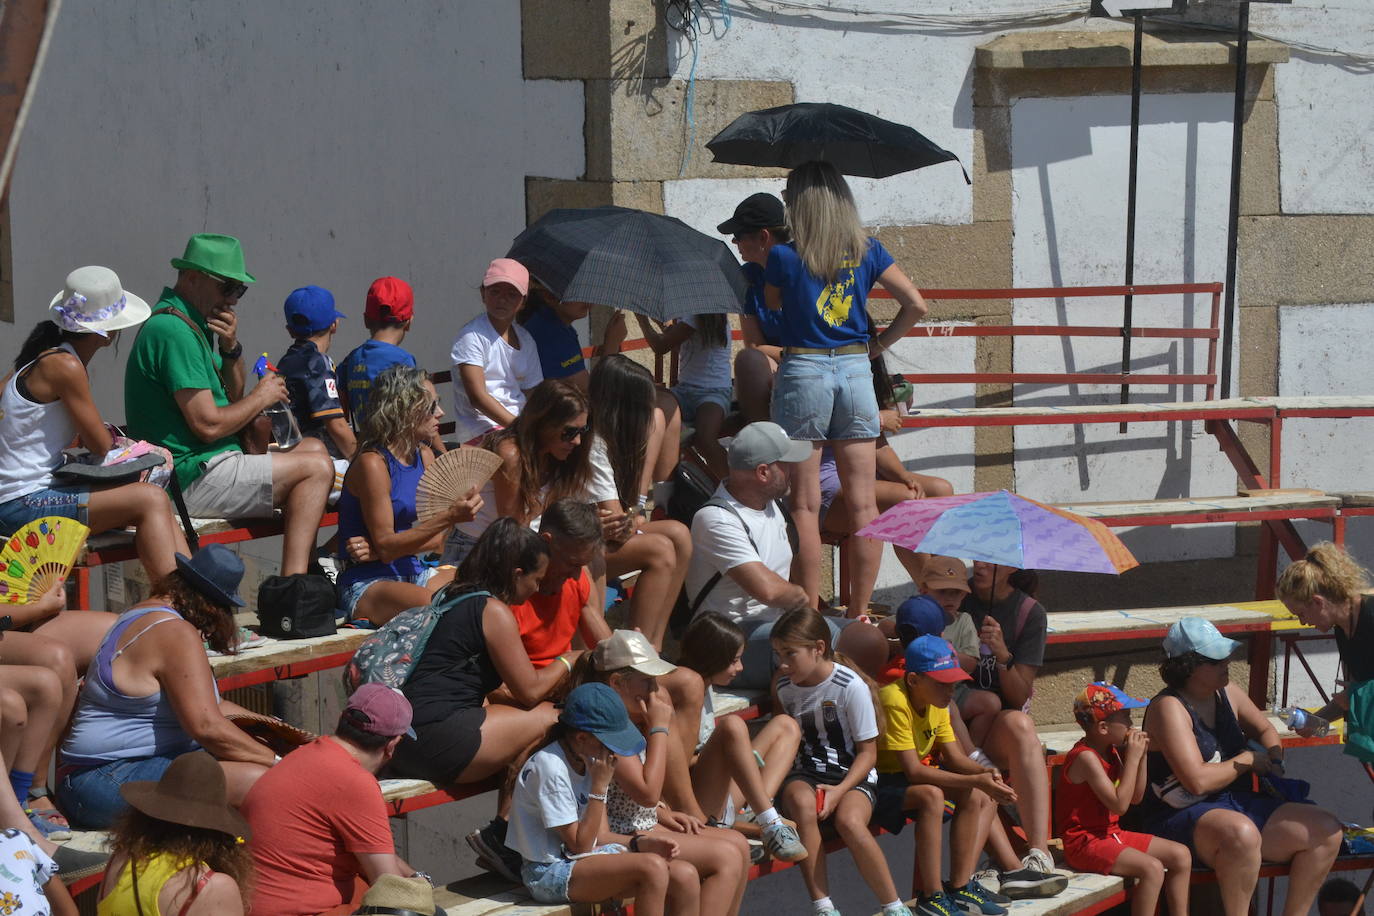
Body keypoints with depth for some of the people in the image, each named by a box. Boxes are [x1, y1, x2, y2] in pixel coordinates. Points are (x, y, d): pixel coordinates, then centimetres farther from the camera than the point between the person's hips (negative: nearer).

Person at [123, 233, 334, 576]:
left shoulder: (195, 324, 16)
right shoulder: (175, 331, -18)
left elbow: (233, 398, 20)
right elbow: (208, 425, -22)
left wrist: (231, 348, 1)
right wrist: (262, 397, -6)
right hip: (190, 479, -11)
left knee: (311, 447, 17)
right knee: (317, 467, -14)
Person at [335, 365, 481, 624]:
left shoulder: (424, 457, 9)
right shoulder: (373, 464, -14)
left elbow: (437, 540, 4)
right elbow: (385, 546, -17)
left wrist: (375, 550, -14)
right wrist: (449, 517, -25)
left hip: (413, 571, 8)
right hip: (366, 583, -8)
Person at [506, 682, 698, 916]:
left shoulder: (591, 759, 8)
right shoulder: (550, 767, -19)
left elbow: (601, 835, 10)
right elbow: (579, 846, -17)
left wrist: (642, 843, -7)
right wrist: (600, 785, -18)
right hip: (550, 874, -9)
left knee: (685, 875, -12)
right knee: (652, 867, -29)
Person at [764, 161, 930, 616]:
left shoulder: (783, 257, -6)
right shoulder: (867, 251, 3)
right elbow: (916, 305, 3)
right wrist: (880, 343, 12)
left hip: (802, 372, -3)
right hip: (856, 371, 3)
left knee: (805, 505, 1)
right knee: (862, 503, 6)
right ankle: (860, 610, 10)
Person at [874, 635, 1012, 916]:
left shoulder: (936, 701, 3)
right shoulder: (895, 702, -26)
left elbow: (955, 758, 1)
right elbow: (914, 771, -30)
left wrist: (984, 773, -21)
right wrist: (976, 781, -32)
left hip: (911, 779, 10)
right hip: (880, 784, -10)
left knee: (984, 797, 1)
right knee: (931, 795, -36)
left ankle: (961, 886, -8)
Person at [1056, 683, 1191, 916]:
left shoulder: (1113, 752, 8)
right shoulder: (1085, 757, -21)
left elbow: (1136, 798, 13)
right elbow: (1119, 805, -26)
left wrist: (1141, 757, 0)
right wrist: (1132, 758, -19)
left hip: (1112, 834, 10)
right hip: (1085, 842, -10)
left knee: (1181, 855, 4)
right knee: (1152, 868, -28)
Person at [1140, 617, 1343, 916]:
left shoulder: (1227, 693, 9)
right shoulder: (1169, 708, -15)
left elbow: (1265, 730, 29)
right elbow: (1198, 781, -24)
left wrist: (1272, 759, 6)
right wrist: (1247, 760, -9)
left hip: (1237, 803, 8)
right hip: (1181, 817, -8)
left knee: (1327, 831, -7)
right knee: (1240, 833, -42)